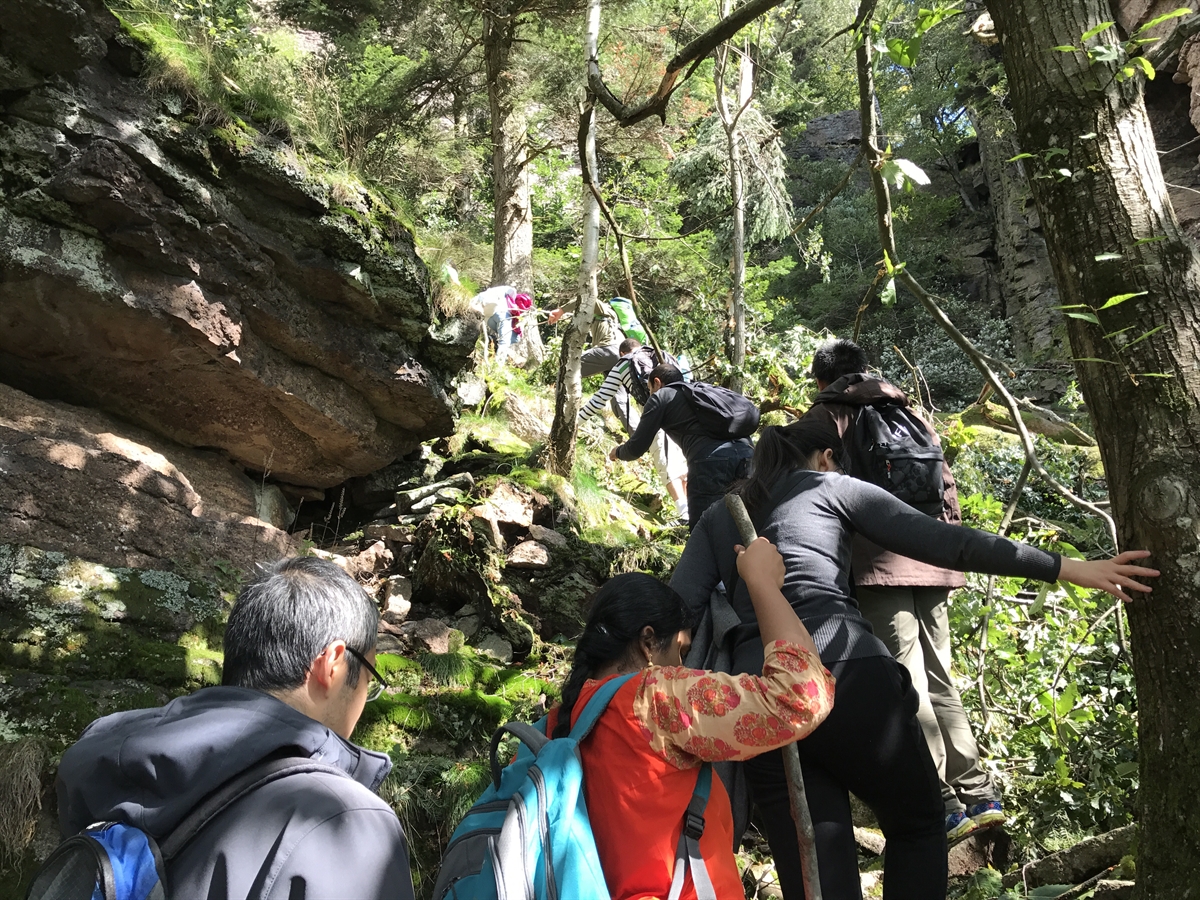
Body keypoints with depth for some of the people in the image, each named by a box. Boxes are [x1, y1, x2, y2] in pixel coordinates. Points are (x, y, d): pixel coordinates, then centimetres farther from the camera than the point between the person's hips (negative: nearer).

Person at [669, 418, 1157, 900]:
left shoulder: (718, 517, 23)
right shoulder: (834, 487, 15)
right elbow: (945, 542, 7)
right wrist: (1068, 569, 9)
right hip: (846, 677, -3)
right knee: (917, 826, 21)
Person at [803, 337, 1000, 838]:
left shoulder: (828, 414, 7)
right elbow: (946, 486, 19)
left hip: (878, 565, -6)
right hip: (929, 561, 6)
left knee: (906, 686, -4)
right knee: (938, 680, 13)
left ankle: (945, 804, -4)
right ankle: (978, 793, 12)